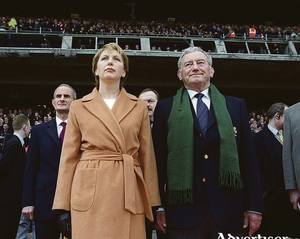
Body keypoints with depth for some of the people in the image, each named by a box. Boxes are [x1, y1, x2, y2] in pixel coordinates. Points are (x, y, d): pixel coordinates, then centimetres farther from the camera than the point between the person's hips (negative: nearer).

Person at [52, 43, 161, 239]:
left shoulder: (139, 107, 11)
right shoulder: (79, 107, 10)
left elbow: (147, 156, 9)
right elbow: (69, 157, 8)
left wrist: (153, 204, 4)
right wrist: (62, 206, 1)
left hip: (128, 192, 1)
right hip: (89, 192, 0)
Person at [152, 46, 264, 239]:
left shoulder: (236, 106, 10)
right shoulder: (165, 108, 7)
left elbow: (249, 160, 7)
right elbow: (159, 160, 4)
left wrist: (254, 206, 2)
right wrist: (158, 207, -1)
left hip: (229, 209, 1)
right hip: (184, 209, -1)